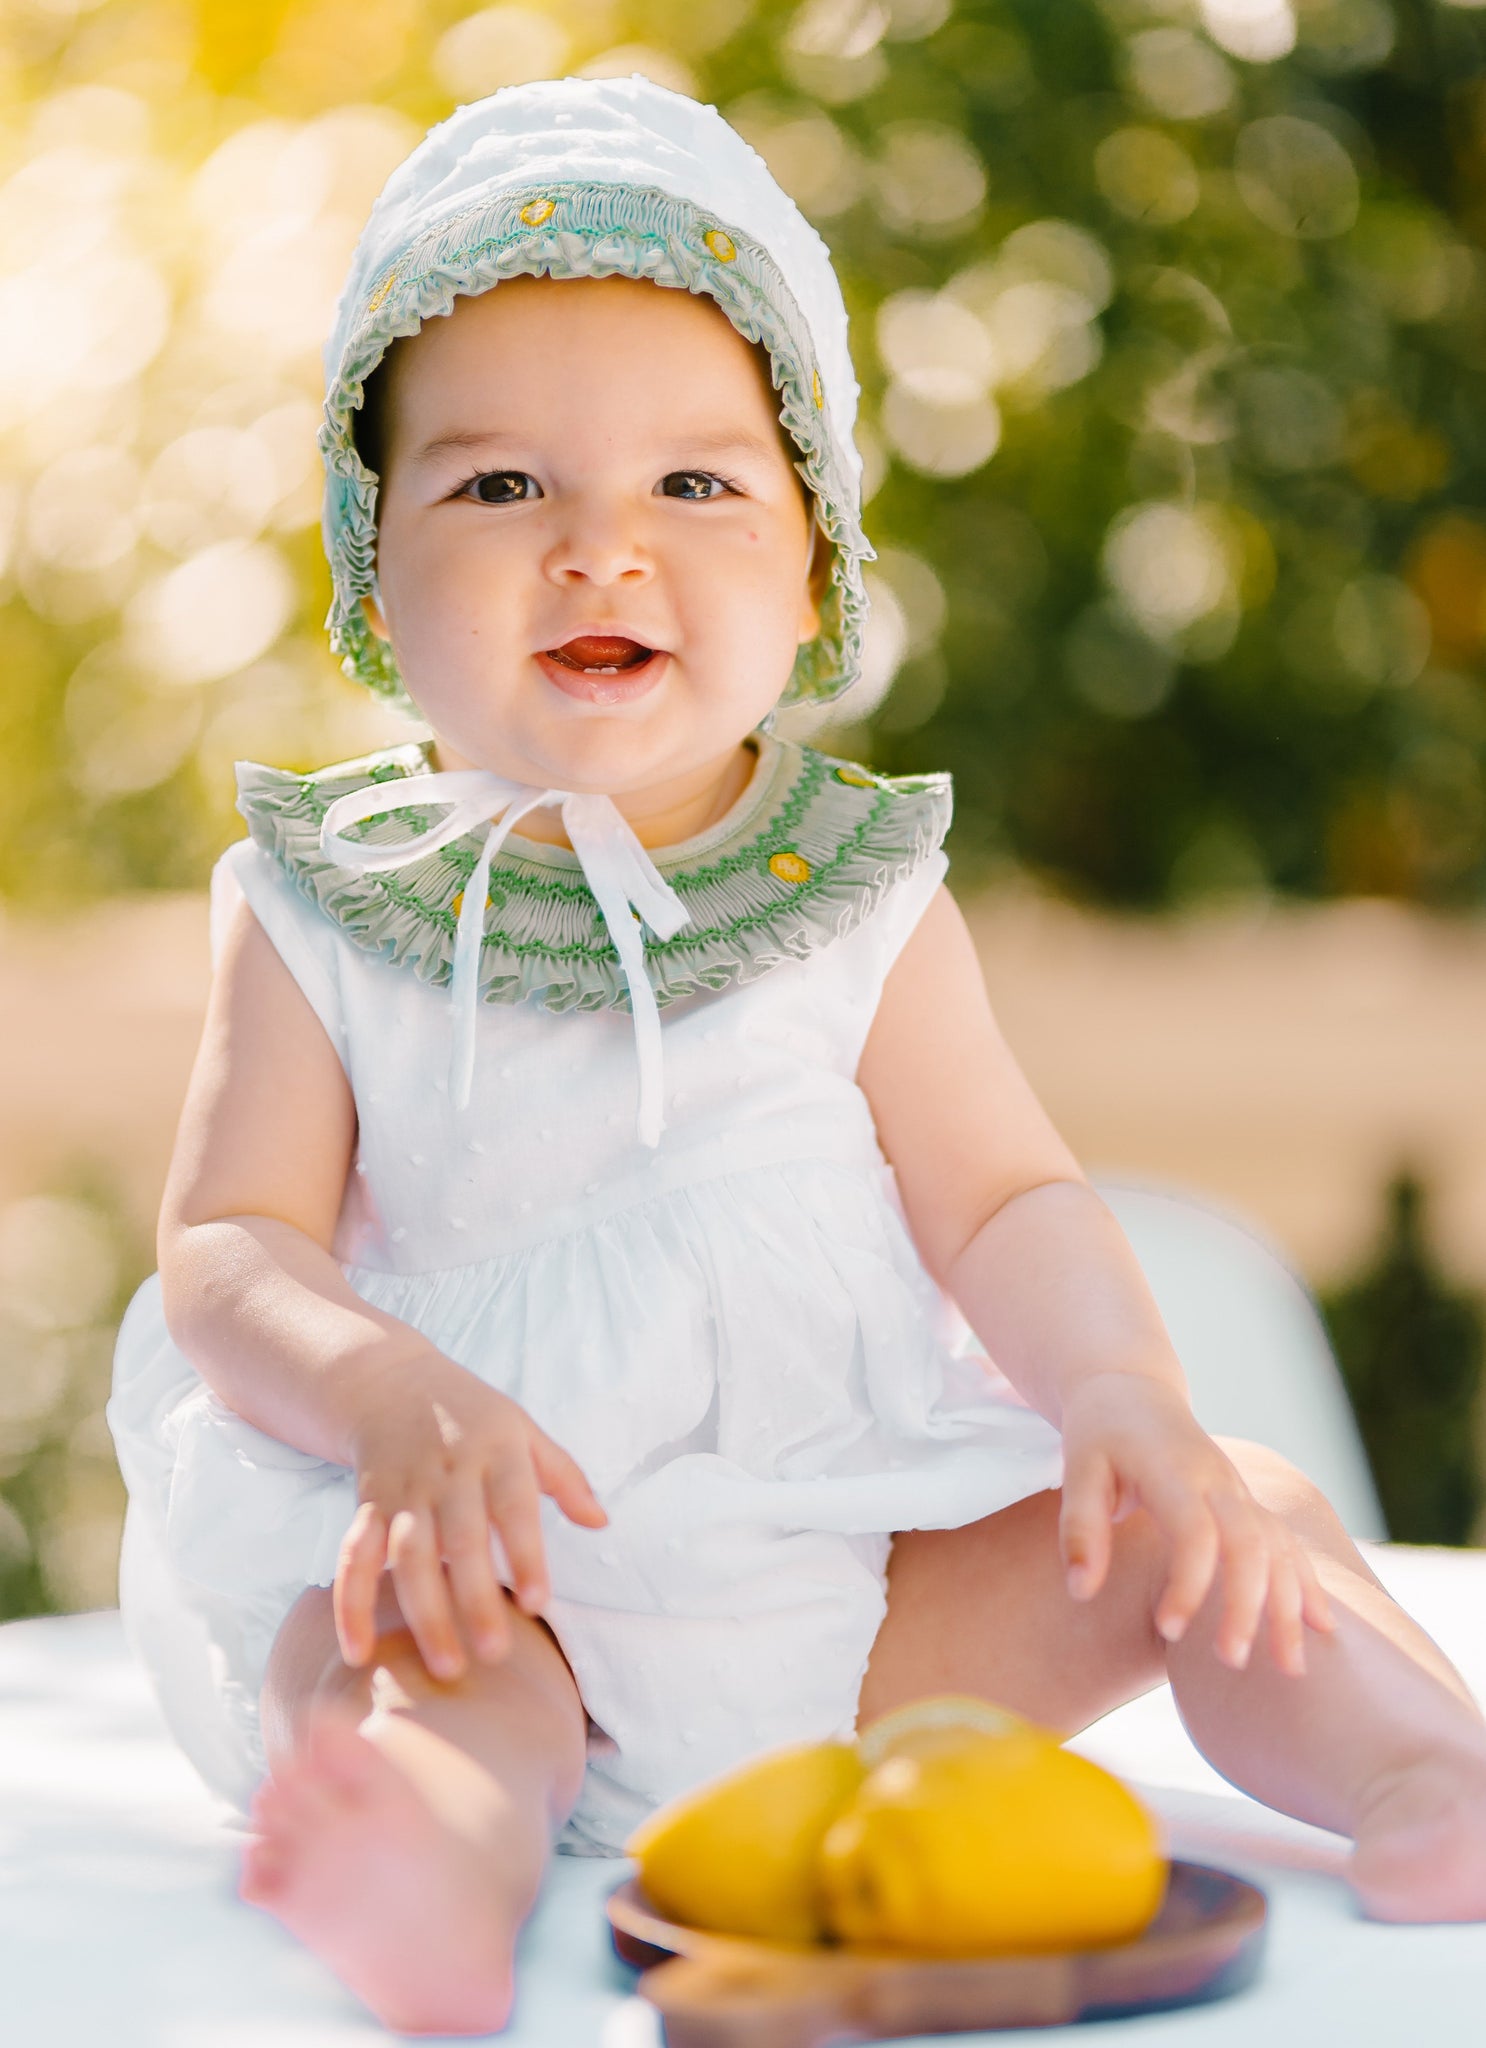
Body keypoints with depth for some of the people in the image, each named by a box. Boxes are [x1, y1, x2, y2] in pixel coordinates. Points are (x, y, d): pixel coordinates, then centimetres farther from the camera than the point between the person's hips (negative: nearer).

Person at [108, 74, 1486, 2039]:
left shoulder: (862, 897, 6)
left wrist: (1122, 1392, -22)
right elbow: (229, 1249, -5)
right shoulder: (325, 914, 2)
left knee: (1226, 1516, -13)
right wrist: (396, 1395, -28)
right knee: (393, 1624, -34)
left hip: (858, 1573, 3)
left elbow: (1006, 1200, 0)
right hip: (493, 1550, -2)